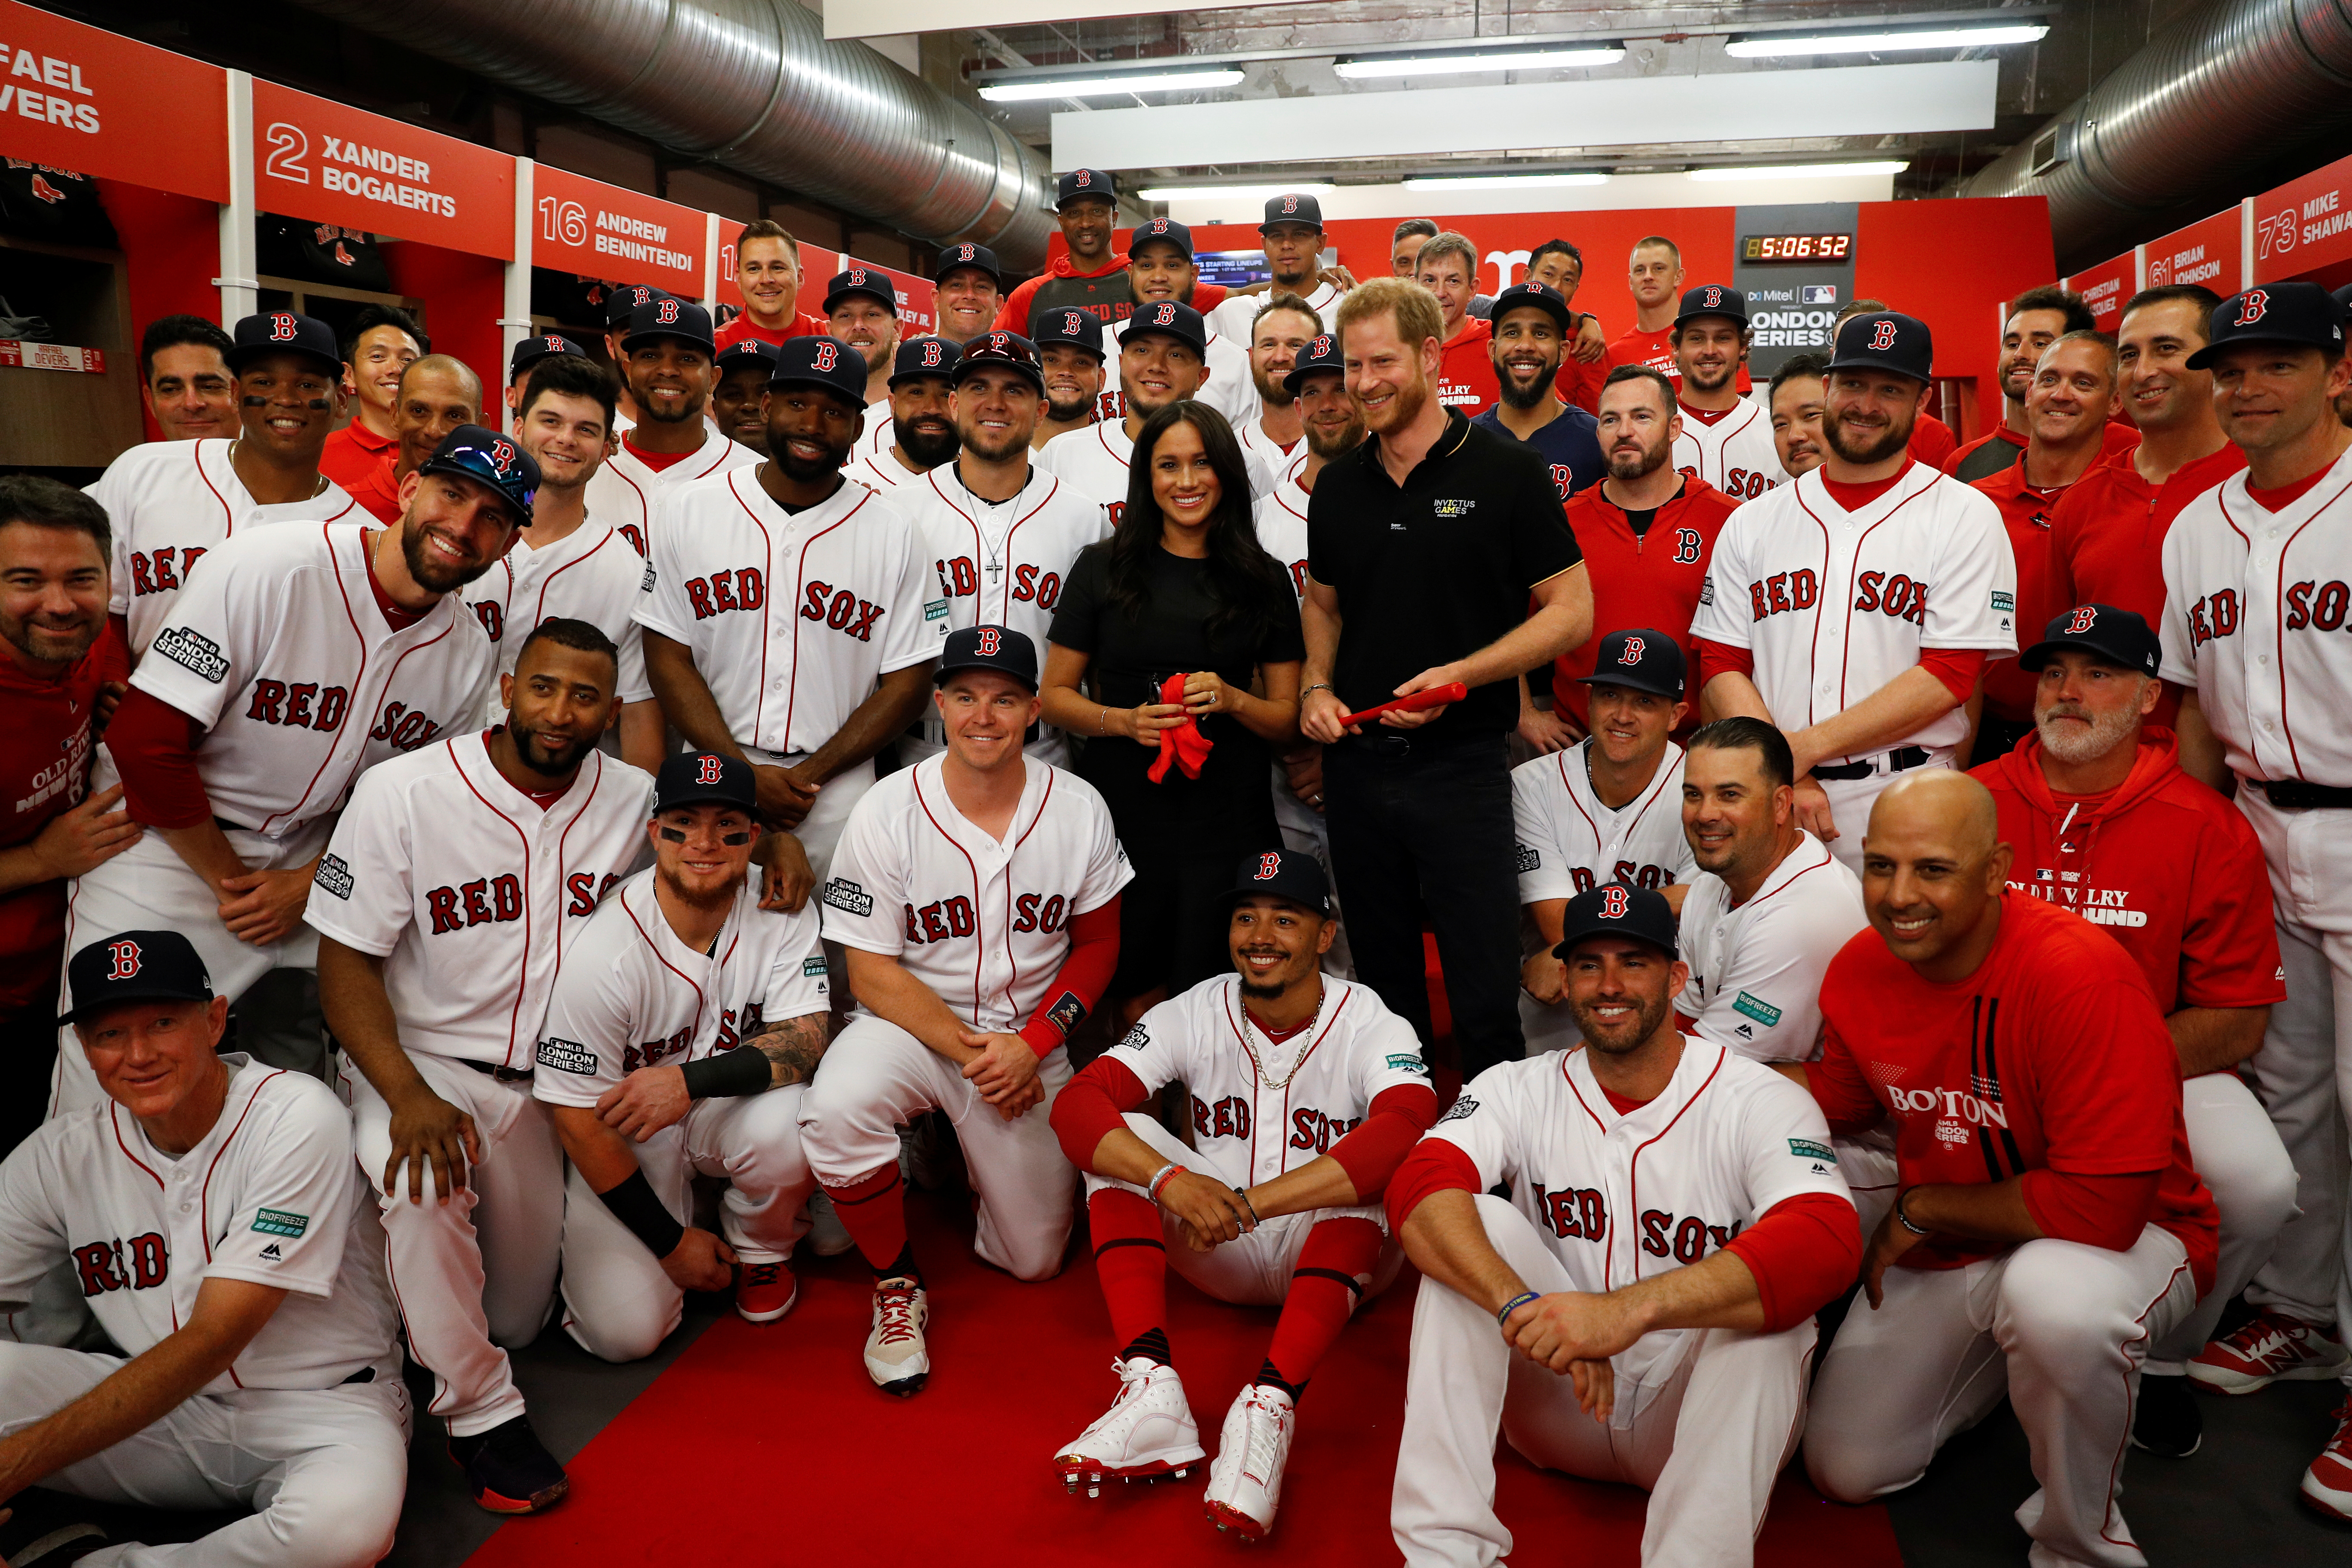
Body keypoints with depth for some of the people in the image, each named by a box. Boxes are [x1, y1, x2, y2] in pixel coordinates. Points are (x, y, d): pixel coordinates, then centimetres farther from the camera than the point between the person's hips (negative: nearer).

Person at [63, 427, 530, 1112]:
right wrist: (232, 884, -10)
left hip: (310, 863, 4)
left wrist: (307, 884, -7)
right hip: (169, 845, -4)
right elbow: (146, 743, -17)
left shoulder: (472, 655, -4)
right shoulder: (266, 568, -20)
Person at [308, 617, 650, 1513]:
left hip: (552, 1083, 4)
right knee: (423, 1187, -38)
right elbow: (346, 963, -14)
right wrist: (408, 1096, -27)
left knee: (515, 1323, 9)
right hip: (422, 1062, -4)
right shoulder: (402, 792, -14)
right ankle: (478, 1408, -16)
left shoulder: (634, 802, -4)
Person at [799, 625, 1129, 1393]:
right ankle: (898, 1285, -7)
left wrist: (1032, 1046, -12)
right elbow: (872, 975, -11)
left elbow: (1097, 945, 3)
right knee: (835, 1111, -35)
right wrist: (973, 1054, -19)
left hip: (1031, 1042, 2)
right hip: (913, 1022, -2)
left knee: (1033, 1258, 4)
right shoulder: (887, 812, -14)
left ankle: (974, 1157, 38)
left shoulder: (1080, 810, -8)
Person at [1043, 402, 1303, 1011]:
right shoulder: (1103, 568, 4)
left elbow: (1289, 719, 8)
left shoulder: (1263, 579, 7)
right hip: (1124, 817, 0)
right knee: (1135, 999, 6)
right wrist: (1124, 720, -12)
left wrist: (1230, 699, -11)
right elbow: (1055, 696, 5)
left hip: (1228, 823, 1)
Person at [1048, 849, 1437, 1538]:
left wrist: (1247, 1203, -37)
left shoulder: (1371, 1028, -13)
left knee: (1369, 1169, -32)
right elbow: (1075, 1104, -17)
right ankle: (1151, 1389, -31)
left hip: (1336, 1255, -3)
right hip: (1221, 1257, 3)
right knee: (1121, 1138, -18)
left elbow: (1409, 1128, -35)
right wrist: (1168, 1179, -37)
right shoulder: (1194, 1014, -6)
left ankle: (1269, 1406, -40)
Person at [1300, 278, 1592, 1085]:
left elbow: (1572, 612, -5)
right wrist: (1316, 687, 2)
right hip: (1355, 760, 5)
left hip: (1463, 764, -4)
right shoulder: (1338, 486, 9)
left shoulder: (1506, 474, -5)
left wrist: (1460, 674, -17)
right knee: (1383, 977, 16)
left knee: (1484, 990, -1)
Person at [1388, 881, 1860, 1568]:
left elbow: (1829, 1241, -32)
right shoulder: (1519, 1091, -3)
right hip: (1559, 1412, 3)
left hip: (1703, 1416, -2)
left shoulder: (1760, 1101, -12)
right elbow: (1418, 1188, -22)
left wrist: (1628, 1310, -46)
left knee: (1764, 1302, -30)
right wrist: (1524, 1307, -42)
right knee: (1475, 1224, -20)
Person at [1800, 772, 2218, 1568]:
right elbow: (1833, 1106, 8)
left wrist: (1921, 1209, -19)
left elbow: (2101, 1209, -32)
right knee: (1845, 1469, 7)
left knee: (2056, 1295, -42)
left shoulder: (2084, 978, -31)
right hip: (1942, 1245, 6)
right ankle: (1998, 1356, 32)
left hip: (2127, 1238, -5)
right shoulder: (1858, 971, -10)